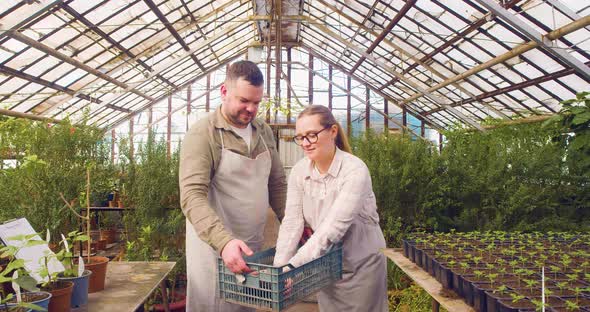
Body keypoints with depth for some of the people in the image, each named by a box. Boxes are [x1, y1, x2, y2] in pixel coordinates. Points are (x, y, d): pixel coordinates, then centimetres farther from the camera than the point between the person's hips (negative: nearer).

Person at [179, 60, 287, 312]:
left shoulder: (264, 132, 7)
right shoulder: (202, 135, -14)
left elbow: (277, 184, 14)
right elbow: (192, 197, -24)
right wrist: (224, 241, -36)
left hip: (253, 246, 6)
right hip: (213, 246, -6)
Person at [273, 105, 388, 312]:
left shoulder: (355, 171, -23)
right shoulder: (299, 171, -7)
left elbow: (333, 226, -31)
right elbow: (292, 223, -12)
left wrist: (293, 265, -36)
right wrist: (279, 267, -22)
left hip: (362, 264, -4)